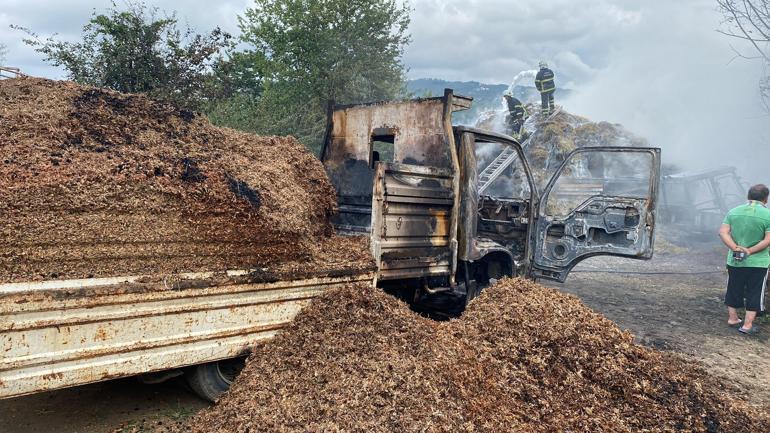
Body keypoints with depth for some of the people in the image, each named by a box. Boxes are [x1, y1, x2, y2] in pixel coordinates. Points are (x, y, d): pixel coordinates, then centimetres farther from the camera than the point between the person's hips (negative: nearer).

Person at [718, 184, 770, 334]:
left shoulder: (733, 212, 0)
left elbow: (723, 232, -6)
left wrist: (736, 248, -13)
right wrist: (749, 251, -13)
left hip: (734, 261, 4)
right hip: (757, 262, -3)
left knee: (734, 290, 16)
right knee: (754, 293, 8)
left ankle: (732, 318, 28)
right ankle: (747, 325, 8)